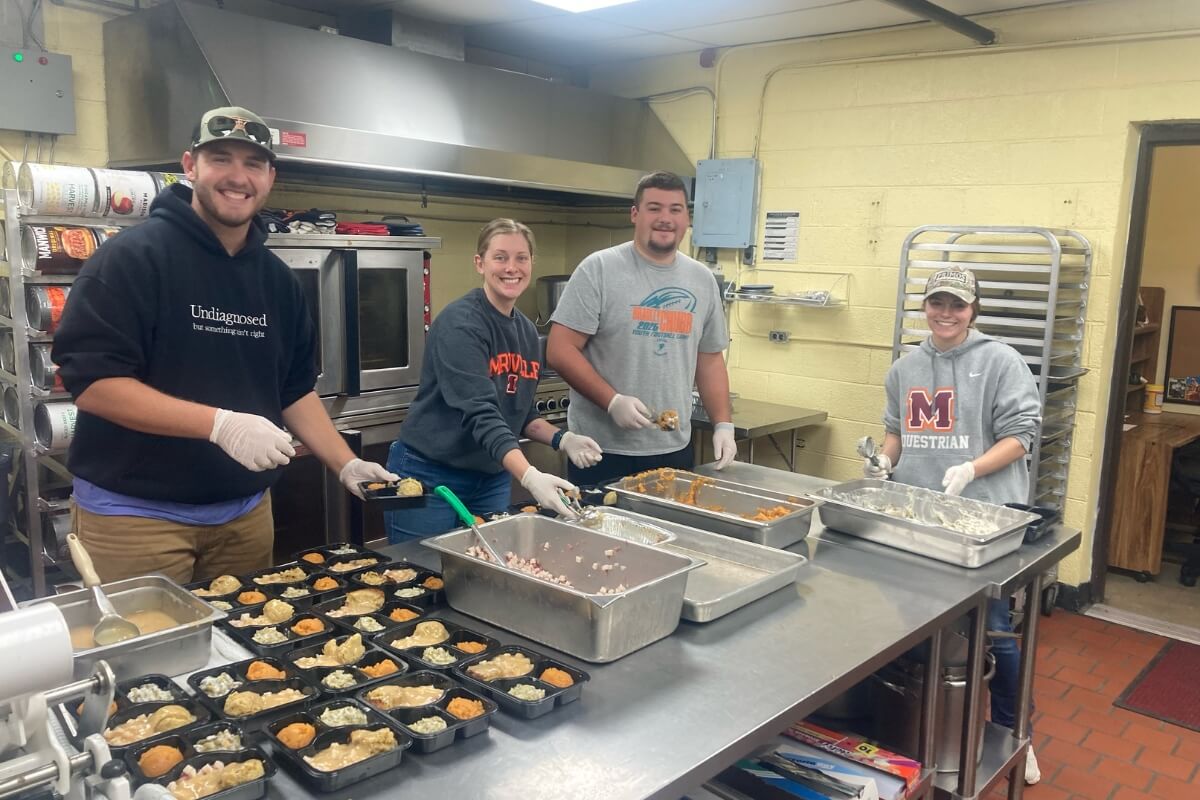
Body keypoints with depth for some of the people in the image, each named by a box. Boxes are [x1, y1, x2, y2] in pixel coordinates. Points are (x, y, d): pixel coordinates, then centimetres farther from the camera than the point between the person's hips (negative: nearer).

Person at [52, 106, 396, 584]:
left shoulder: (277, 279, 8)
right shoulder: (132, 256, -12)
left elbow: (295, 389, 13)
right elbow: (91, 380, -19)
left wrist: (346, 466, 2)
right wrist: (221, 423, -27)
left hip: (246, 511, 6)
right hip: (135, 513, -6)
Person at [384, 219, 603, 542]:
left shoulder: (528, 332, 6)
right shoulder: (460, 323, -18)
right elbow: (481, 413, -28)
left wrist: (562, 439, -4)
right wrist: (530, 476, -39)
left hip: (493, 480, 7)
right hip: (429, 476, -7)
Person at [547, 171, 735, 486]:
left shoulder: (702, 280, 9)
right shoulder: (599, 269, -7)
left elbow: (710, 359, 15)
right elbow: (560, 350, -10)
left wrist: (723, 425, 5)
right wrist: (613, 401, -19)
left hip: (675, 451, 5)